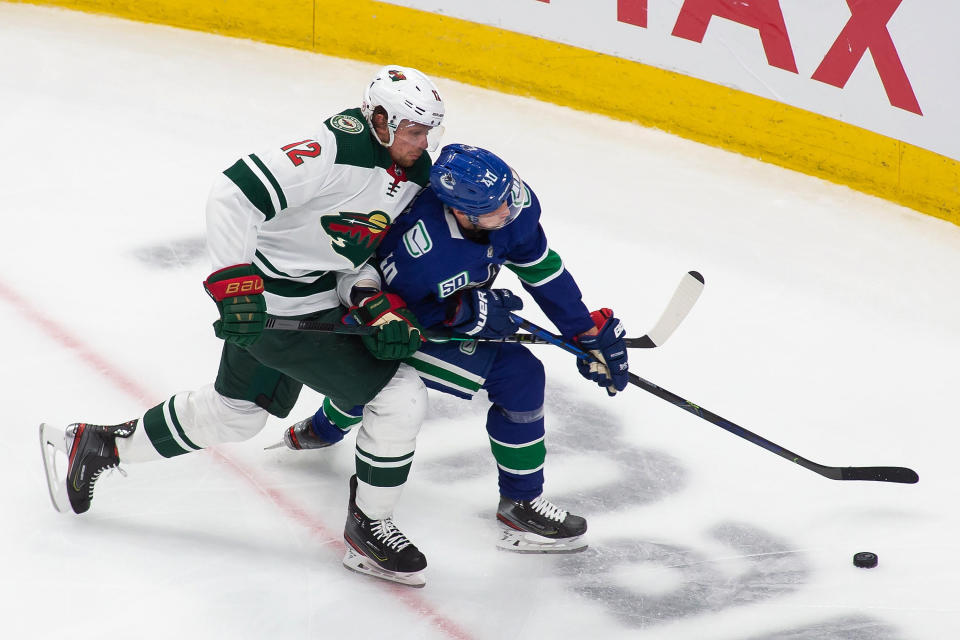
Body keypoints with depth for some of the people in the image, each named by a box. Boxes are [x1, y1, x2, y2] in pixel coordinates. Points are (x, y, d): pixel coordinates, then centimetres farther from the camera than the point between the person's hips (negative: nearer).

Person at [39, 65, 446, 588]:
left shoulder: (411, 181, 5)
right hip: (265, 302, -10)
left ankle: (97, 444, 42)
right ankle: (368, 529, 4)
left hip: (320, 299, 10)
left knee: (233, 414, 27)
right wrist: (234, 283, -32)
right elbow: (235, 193, -28)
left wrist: (378, 307, -9)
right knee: (401, 397, -13)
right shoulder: (337, 151, -24)